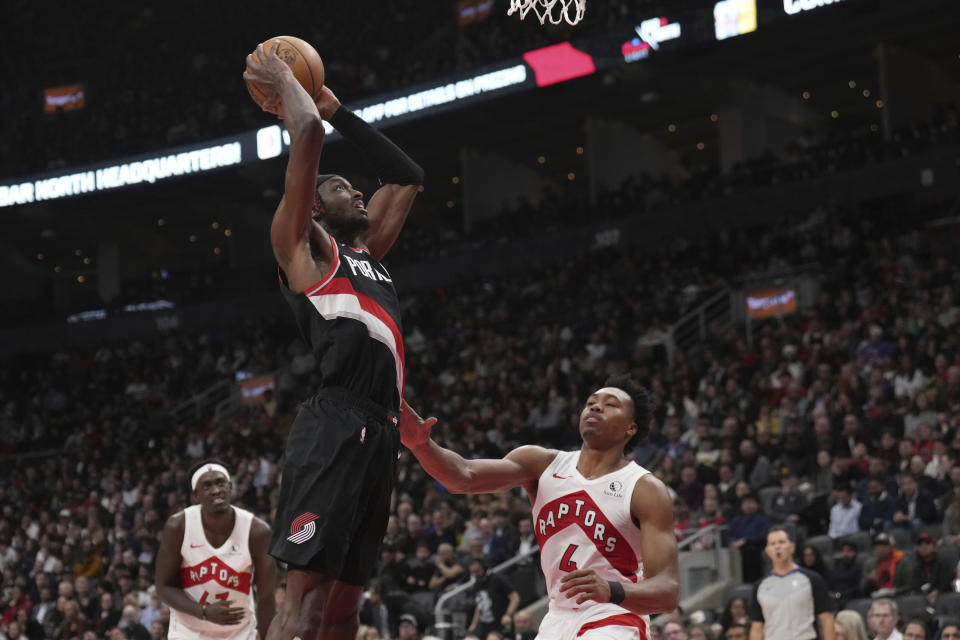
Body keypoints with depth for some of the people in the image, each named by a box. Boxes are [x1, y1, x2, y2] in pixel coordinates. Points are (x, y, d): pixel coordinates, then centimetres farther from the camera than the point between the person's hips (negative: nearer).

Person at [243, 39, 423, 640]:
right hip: (336, 427, -8)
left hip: (380, 431, 8)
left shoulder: (368, 252, 27)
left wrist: (334, 106, 32)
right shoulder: (302, 244, 5)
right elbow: (307, 134, -5)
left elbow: (408, 178, 35)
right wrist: (282, 79, 13)